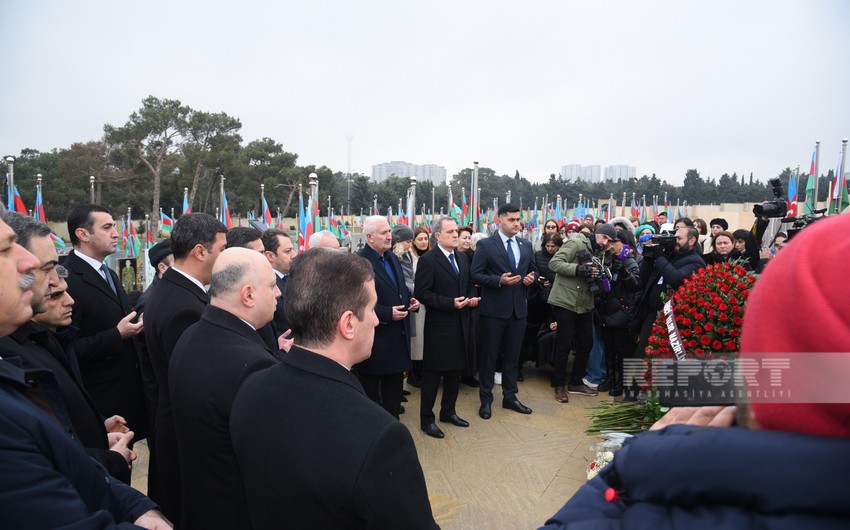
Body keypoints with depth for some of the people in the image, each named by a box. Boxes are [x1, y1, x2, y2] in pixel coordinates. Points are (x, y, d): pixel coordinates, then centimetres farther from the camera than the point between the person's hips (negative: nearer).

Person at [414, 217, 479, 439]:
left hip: (460, 323, 7)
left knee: (455, 370, 16)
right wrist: (450, 303, -21)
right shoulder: (428, 260, -12)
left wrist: (472, 297, -1)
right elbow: (422, 294, -16)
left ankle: (448, 411, 33)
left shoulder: (462, 258, 11)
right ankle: (426, 419, 16)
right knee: (432, 373, 3)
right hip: (439, 326, -7)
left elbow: (469, 284, 20)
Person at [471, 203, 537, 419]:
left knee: (512, 356, 15)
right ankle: (486, 399, 20)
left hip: (518, 308, 5)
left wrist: (531, 278, -4)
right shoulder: (485, 245, -7)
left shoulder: (526, 245, 9)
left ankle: (510, 396, 29)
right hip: (493, 309, -5)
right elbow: (476, 275, -10)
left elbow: (533, 270, 18)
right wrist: (499, 280, -23)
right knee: (488, 355, 7)